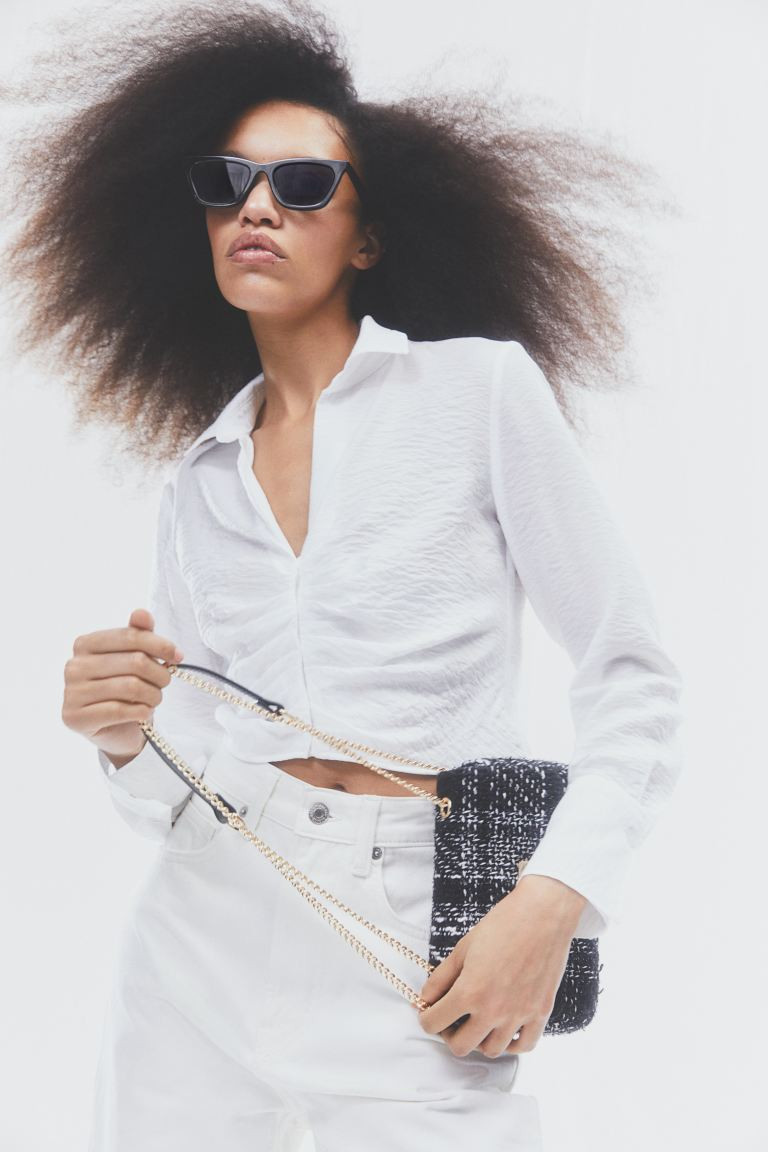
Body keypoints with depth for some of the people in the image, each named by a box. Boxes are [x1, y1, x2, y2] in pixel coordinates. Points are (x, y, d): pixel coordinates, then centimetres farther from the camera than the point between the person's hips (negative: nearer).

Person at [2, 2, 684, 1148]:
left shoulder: (483, 389, -2)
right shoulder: (198, 483, 11)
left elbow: (635, 681, -4)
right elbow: (180, 786, 11)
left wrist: (553, 902, -16)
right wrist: (127, 737, -10)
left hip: (416, 986, -4)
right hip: (202, 952, 4)